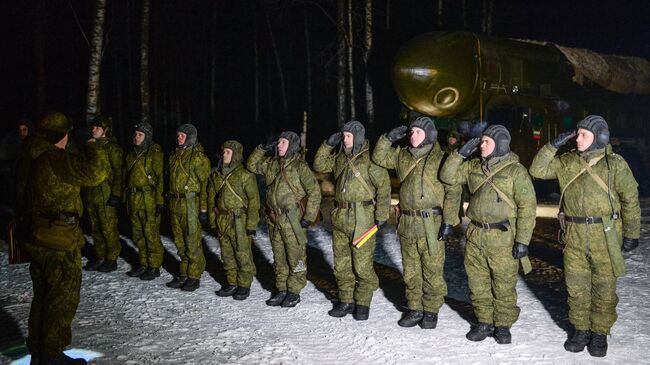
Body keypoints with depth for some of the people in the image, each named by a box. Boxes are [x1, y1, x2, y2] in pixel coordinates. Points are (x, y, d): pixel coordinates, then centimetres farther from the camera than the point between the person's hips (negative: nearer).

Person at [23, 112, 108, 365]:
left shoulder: (32, 160, 10)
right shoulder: (56, 159, -19)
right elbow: (95, 173, -27)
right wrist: (95, 145, -11)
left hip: (38, 239, 10)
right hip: (61, 244, -9)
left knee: (43, 297, 18)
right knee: (63, 299, 2)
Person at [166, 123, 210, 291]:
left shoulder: (198, 157, -9)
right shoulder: (175, 155, 15)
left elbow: (205, 183, -12)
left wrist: (203, 208, -15)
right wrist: (170, 203, 19)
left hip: (190, 203, -8)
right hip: (175, 203, 8)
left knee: (192, 241, -4)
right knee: (180, 241, 13)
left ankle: (194, 277, 6)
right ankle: (184, 273, 23)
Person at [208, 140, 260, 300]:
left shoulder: (245, 175, -9)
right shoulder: (216, 175, 11)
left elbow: (254, 200, -9)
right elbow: (211, 199, 17)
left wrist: (251, 224, -12)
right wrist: (213, 221, 12)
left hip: (239, 222, -6)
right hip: (222, 221, 6)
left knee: (243, 254, -1)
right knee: (227, 255, 13)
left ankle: (244, 286, 11)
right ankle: (232, 283, 25)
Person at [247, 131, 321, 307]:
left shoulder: (299, 166, -10)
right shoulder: (271, 164, 9)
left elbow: (314, 191, -12)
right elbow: (252, 165, 22)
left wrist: (309, 217, -15)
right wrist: (262, 149, 7)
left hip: (293, 220, -7)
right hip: (274, 220, 7)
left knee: (295, 256, 1)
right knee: (279, 257, 14)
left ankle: (294, 292, 11)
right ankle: (281, 290, 25)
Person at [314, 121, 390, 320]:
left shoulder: (369, 158, -9)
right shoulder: (340, 158, 11)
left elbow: (384, 186, -10)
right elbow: (319, 165, 18)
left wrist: (381, 215, -12)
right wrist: (328, 145, 6)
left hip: (362, 220, -7)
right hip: (340, 219, 7)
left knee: (363, 265, -2)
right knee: (342, 264, 12)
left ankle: (362, 304, 11)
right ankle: (346, 301, 24)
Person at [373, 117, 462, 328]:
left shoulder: (441, 159, -7)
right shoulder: (402, 156, 10)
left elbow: (453, 192, -9)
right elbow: (379, 158, 17)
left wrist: (448, 221, -14)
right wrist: (388, 139, 1)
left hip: (431, 225, -5)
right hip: (407, 225, 5)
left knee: (432, 271, 2)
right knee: (410, 271, 13)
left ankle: (431, 311, 17)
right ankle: (415, 309, 25)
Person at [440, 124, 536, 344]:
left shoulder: (515, 170, -7)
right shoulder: (473, 167, 10)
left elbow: (527, 206, -9)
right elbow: (447, 176, 9)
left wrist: (522, 240, -13)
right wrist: (461, 153, -2)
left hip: (502, 238, -5)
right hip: (475, 236, 5)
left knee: (504, 285, 4)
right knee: (478, 284, 12)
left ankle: (503, 325, 21)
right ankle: (484, 322, 27)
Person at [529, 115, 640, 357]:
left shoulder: (615, 164, -5)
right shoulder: (567, 162, 5)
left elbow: (630, 199, -1)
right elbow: (538, 170, 3)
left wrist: (631, 234, 0)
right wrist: (553, 146, -7)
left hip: (605, 235, -3)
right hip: (574, 236, 3)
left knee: (604, 288, 7)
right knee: (576, 286, 10)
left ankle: (600, 333, 22)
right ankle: (580, 330, 25)